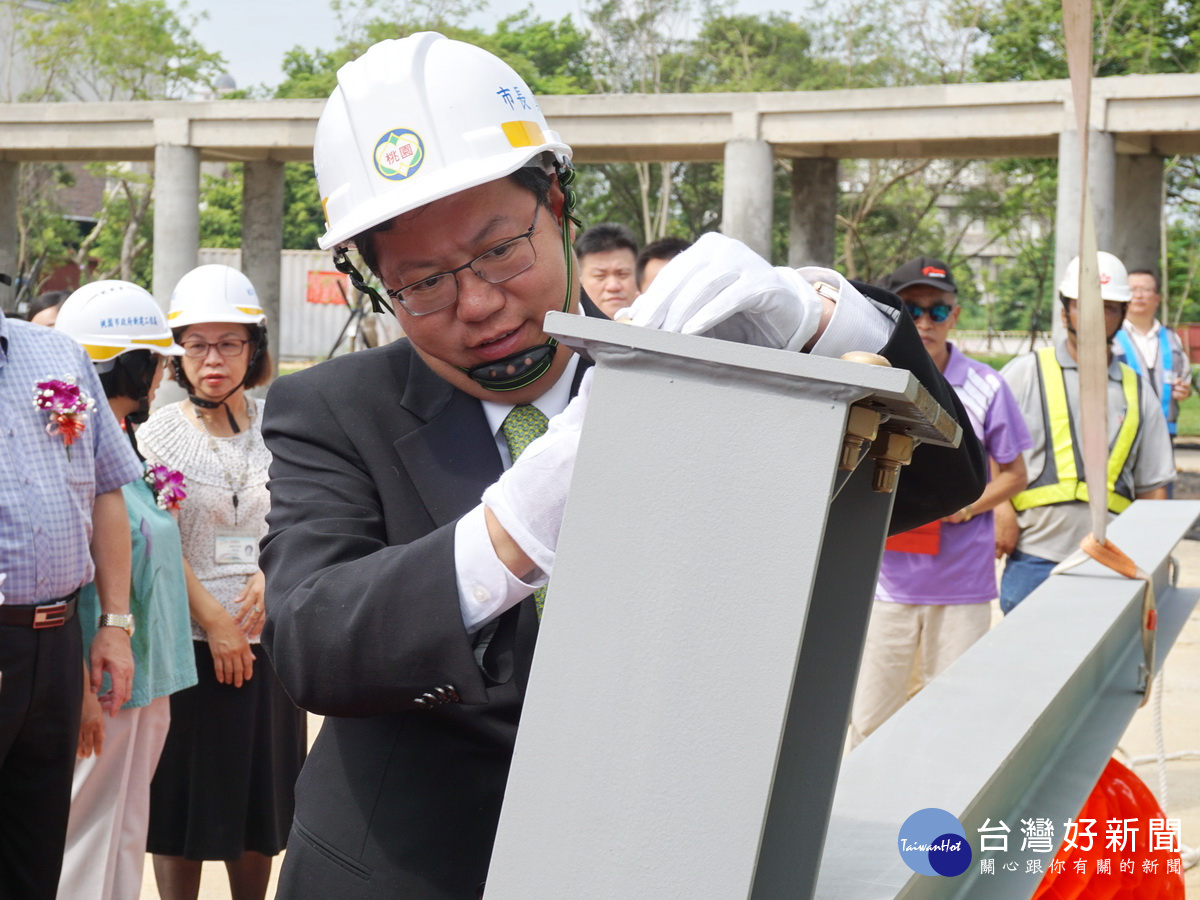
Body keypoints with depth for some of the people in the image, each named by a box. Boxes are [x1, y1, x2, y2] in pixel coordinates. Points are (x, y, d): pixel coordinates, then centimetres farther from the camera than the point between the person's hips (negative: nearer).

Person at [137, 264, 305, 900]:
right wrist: (214, 621, -13)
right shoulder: (158, 435, -3)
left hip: (268, 634, 3)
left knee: (261, 791, 10)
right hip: (189, 638, -3)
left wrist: (273, 574, -10)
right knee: (186, 795, 4)